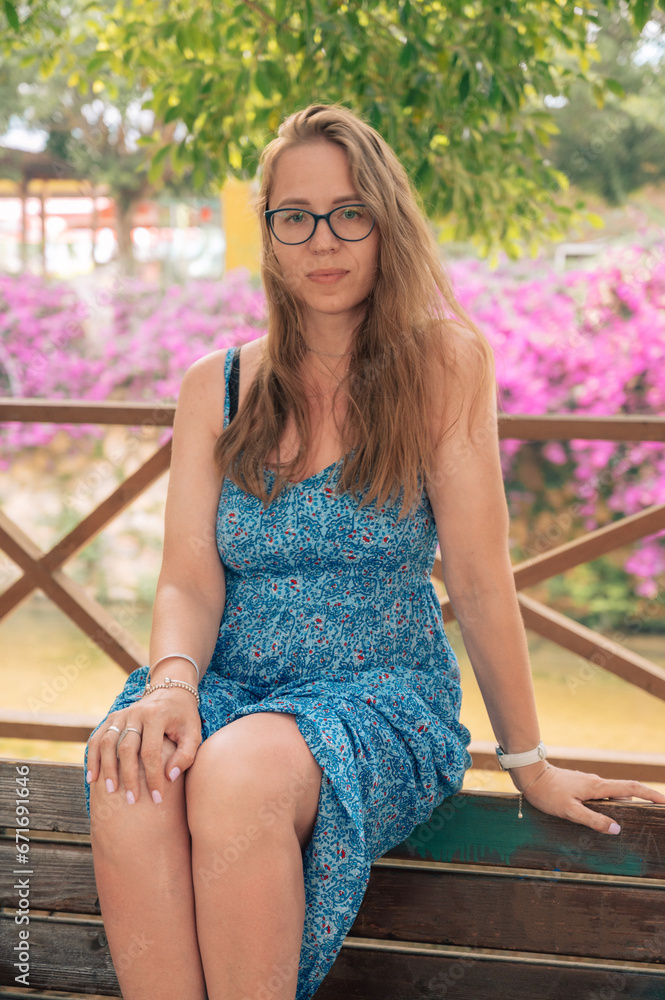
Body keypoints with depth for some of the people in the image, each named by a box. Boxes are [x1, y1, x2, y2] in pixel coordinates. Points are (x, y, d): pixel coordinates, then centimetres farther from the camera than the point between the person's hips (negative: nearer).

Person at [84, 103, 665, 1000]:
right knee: (132, 782, -32)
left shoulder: (445, 363, -2)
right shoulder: (215, 387, 8)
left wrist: (530, 765, 2)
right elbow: (190, 580, 0)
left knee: (241, 775, -37)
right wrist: (171, 682, -22)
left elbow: (479, 578, -2)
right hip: (230, 683, 3)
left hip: (381, 691, -3)